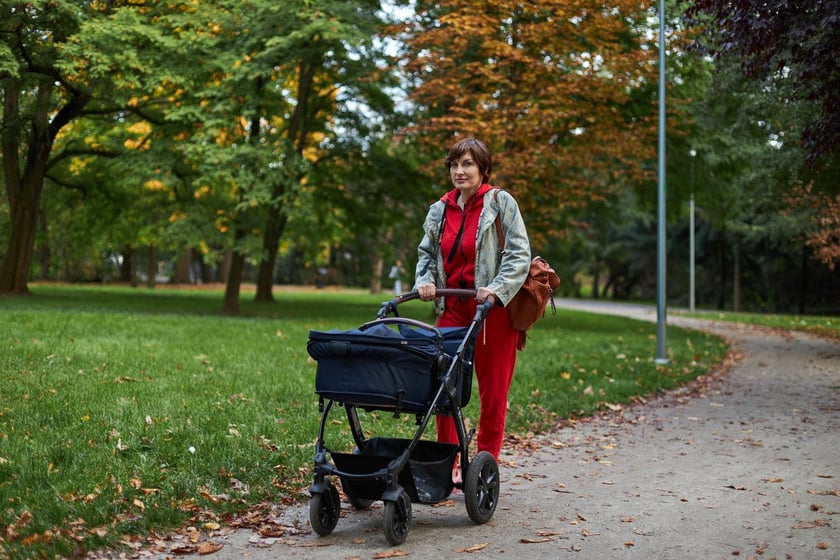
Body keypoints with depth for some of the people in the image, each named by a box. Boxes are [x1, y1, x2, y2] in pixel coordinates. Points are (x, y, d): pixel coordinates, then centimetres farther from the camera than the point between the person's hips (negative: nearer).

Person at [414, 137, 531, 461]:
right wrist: (424, 280, 0)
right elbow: (427, 252, 20)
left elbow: (520, 254, -8)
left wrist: (497, 289, -20)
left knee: (492, 392, 2)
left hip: (494, 312, -4)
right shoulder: (440, 209, 13)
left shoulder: (500, 202, -2)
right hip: (452, 310, 4)